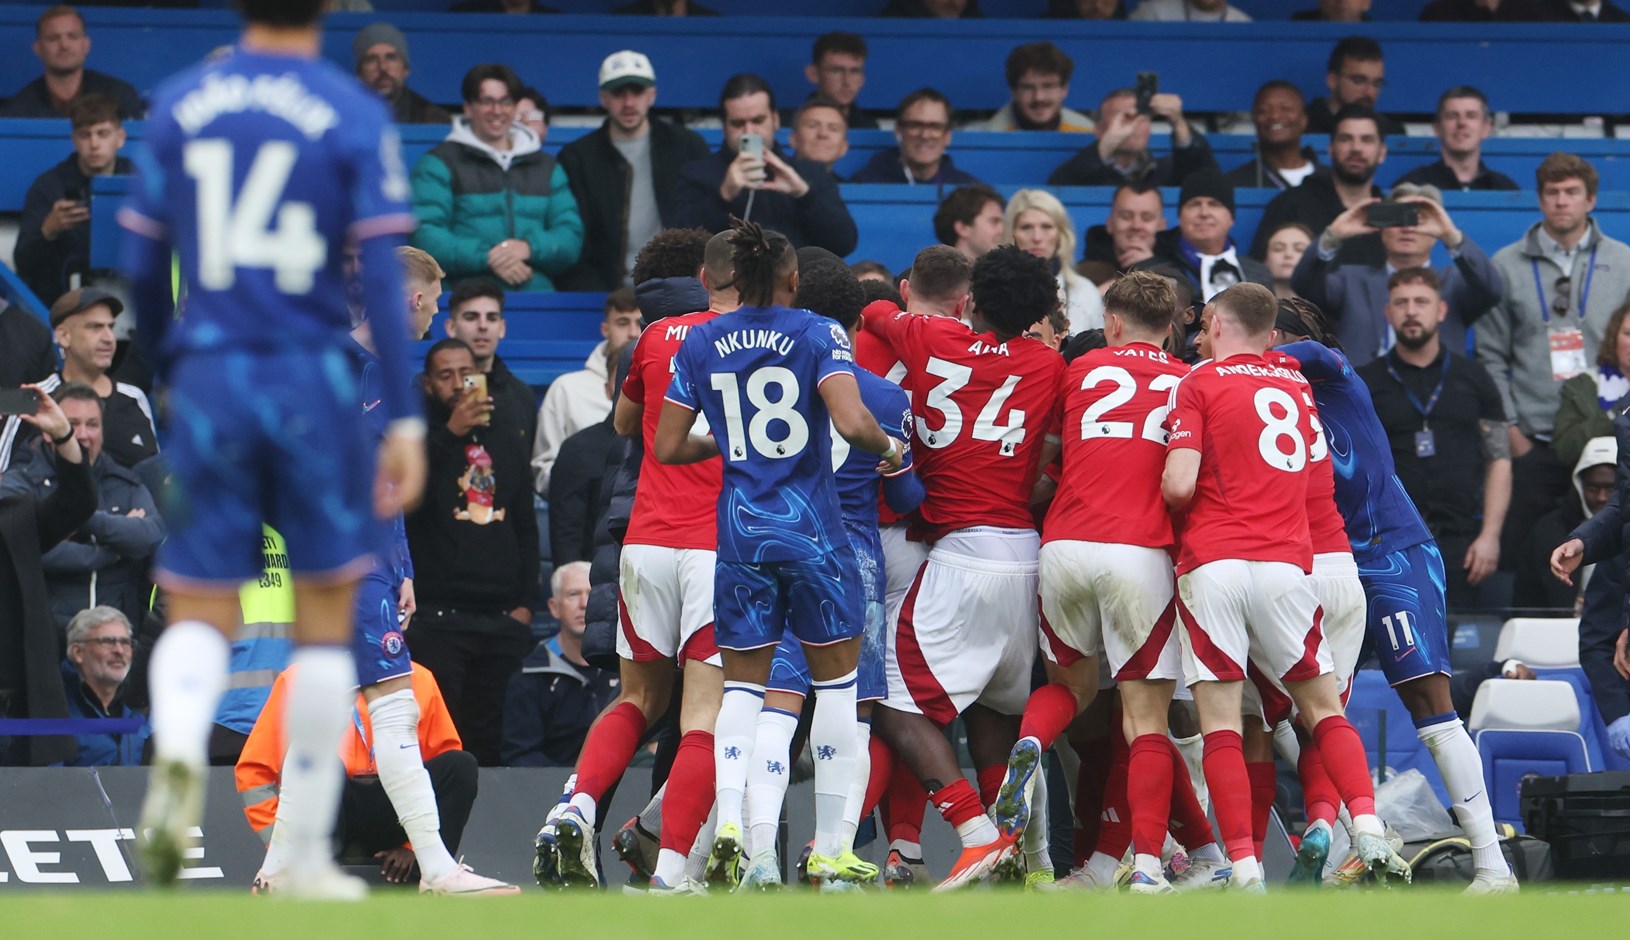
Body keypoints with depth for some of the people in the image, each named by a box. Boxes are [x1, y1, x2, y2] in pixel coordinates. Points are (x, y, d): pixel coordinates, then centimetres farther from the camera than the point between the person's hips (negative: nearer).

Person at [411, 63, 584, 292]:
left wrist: (530, 247, -9)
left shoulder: (546, 167, 23)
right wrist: (487, 258, -15)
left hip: (536, 291, 3)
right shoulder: (438, 164, 10)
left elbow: (571, 236, 13)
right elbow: (425, 236, -3)